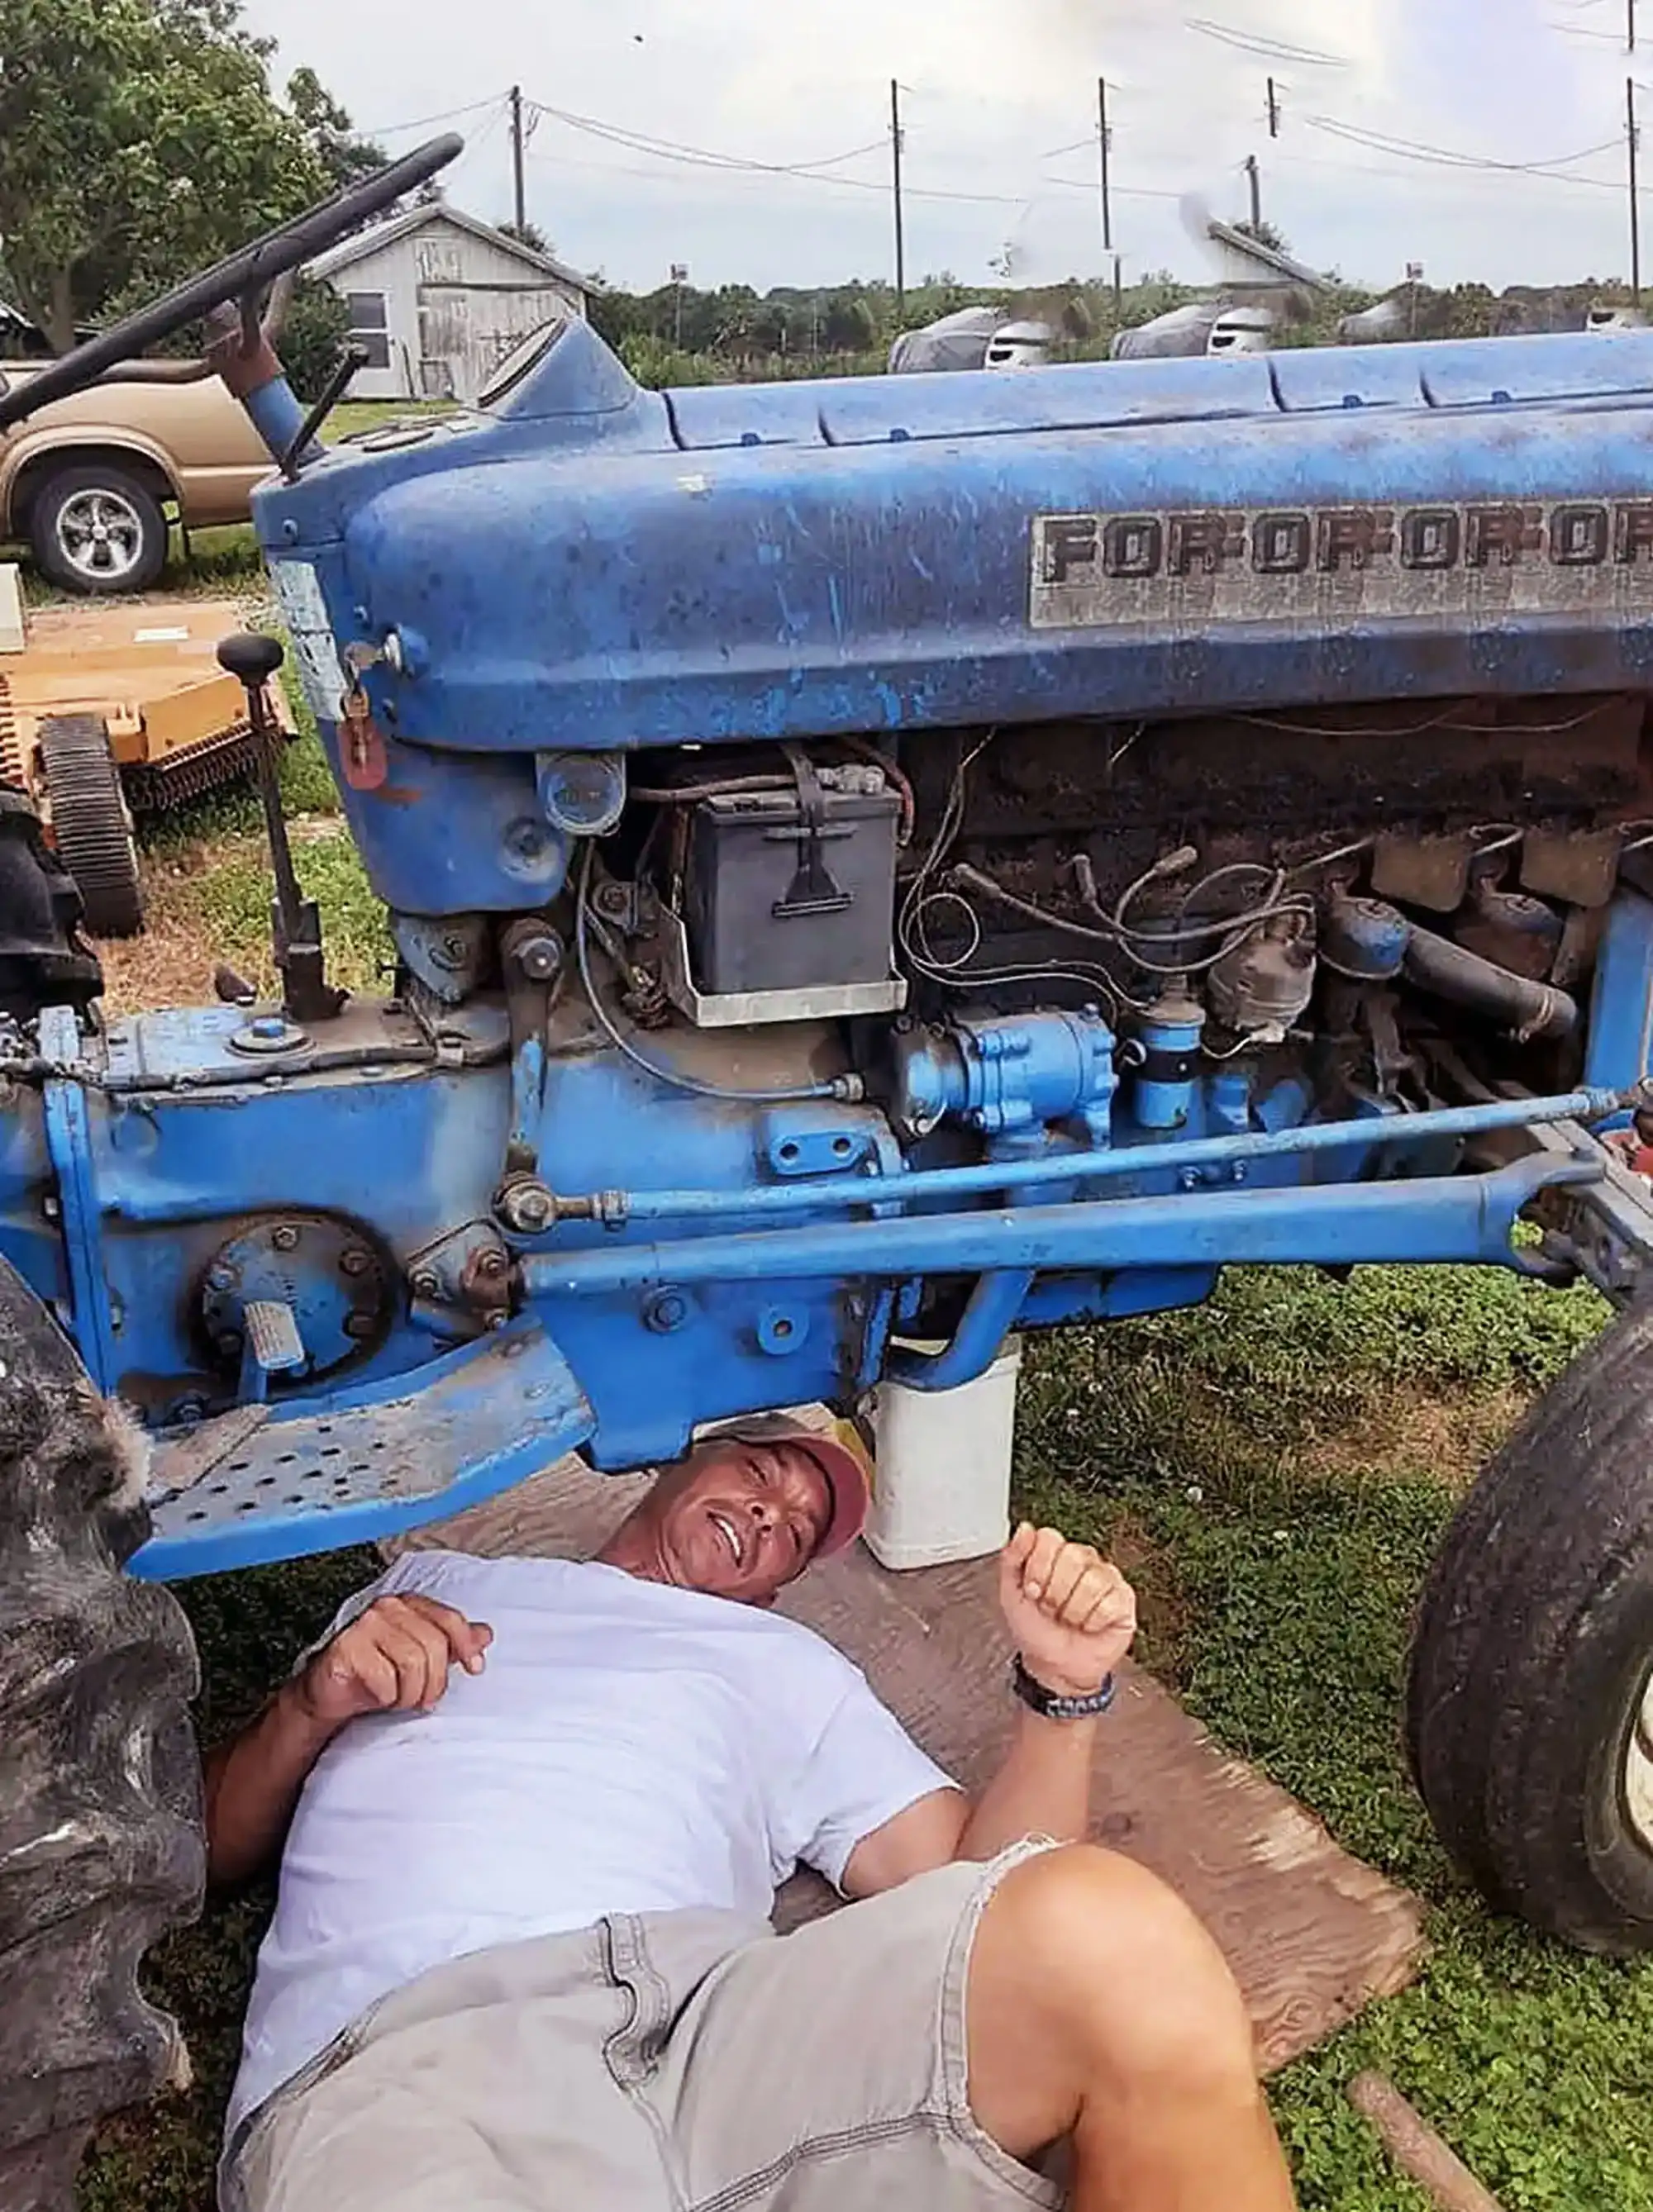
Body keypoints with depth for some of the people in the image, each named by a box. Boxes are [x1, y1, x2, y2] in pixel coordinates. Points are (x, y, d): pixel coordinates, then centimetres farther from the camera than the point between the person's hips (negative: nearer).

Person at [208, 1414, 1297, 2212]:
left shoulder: (786, 1666, 34)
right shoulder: (431, 1586, 33)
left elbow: (971, 1886, 20)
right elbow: (212, 1841, 28)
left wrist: (1064, 1694, 5)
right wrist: (310, 1706, 8)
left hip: (721, 2021, 3)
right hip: (394, 2063, -2)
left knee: (1114, 1946, -28)